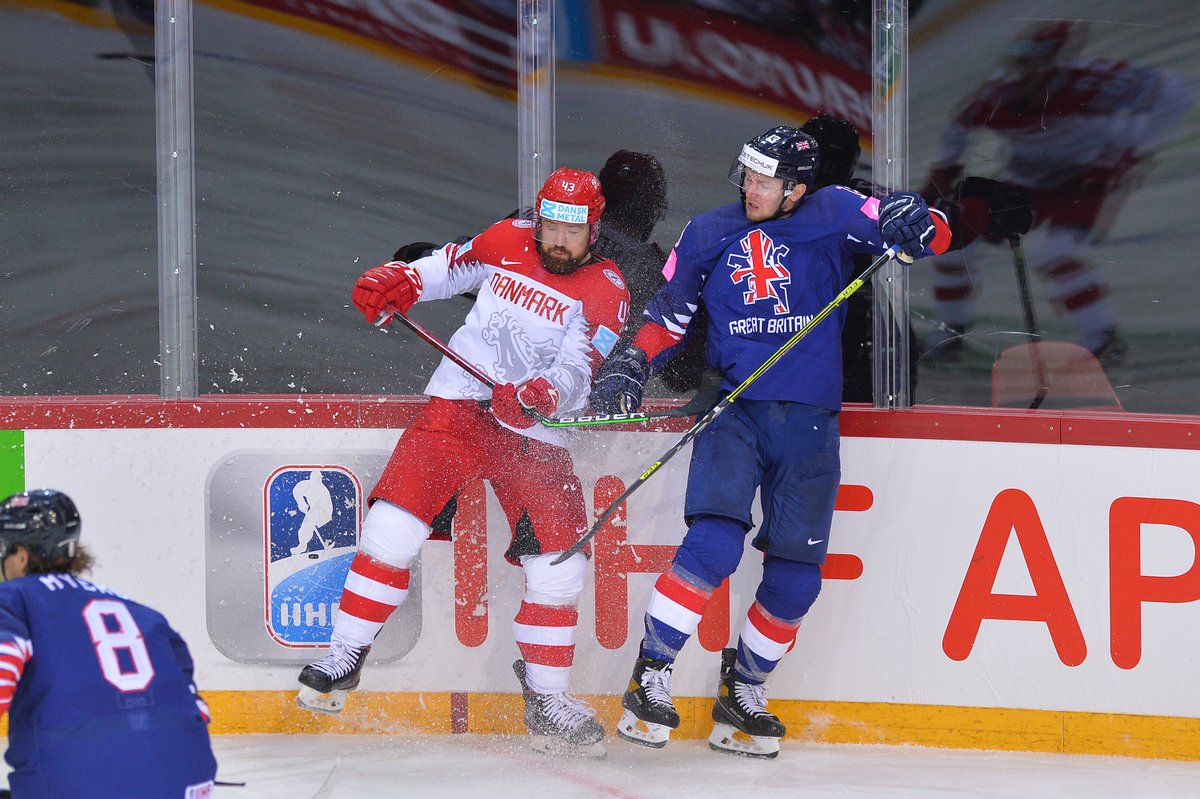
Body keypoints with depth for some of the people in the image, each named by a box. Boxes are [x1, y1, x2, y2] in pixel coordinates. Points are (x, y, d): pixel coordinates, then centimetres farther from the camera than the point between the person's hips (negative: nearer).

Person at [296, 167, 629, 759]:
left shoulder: (606, 291, -5)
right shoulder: (506, 242, 5)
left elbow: (578, 371, -17)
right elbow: (449, 267, 21)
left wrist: (539, 396, -36)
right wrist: (398, 282, 2)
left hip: (535, 435, -1)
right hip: (459, 405, 1)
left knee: (557, 565, -8)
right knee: (393, 523, -15)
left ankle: (546, 700, 8)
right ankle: (344, 658, -2)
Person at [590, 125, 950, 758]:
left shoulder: (833, 215, -1)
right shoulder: (709, 233, 5)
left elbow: (934, 236, -3)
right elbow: (671, 309, 16)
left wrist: (912, 222, -25)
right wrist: (632, 364, 1)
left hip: (809, 423, 1)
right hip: (733, 410, -1)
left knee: (796, 574, 2)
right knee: (714, 541, -22)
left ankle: (743, 693, 20)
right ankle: (650, 675, -14)